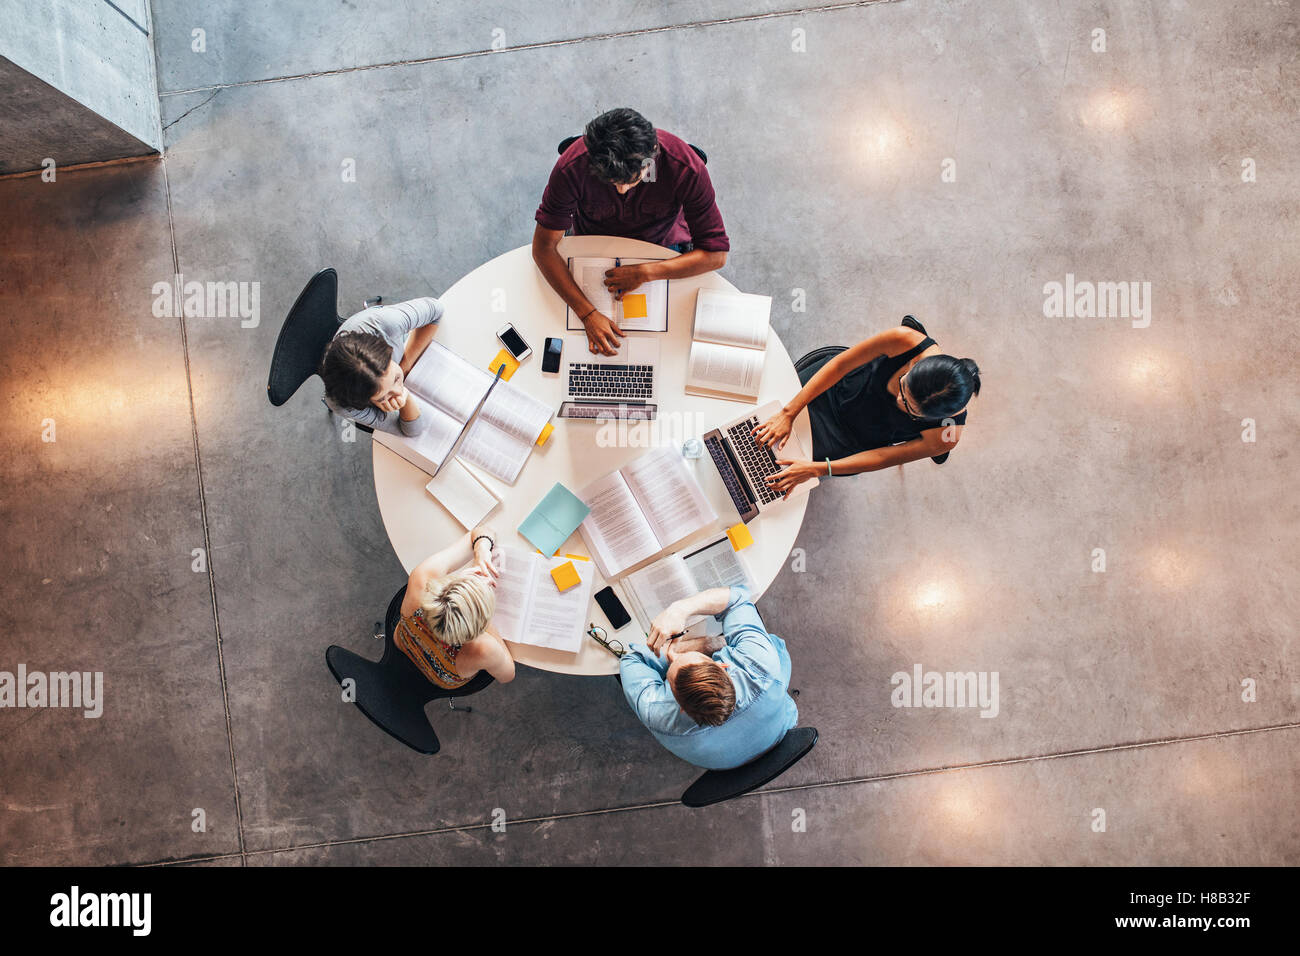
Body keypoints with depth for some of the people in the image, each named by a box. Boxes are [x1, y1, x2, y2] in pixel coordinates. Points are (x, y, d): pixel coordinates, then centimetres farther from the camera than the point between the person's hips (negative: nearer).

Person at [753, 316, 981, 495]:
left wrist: (816, 470, -27)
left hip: (855, 441, -1)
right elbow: (840, 364, -23)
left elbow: (883, 458, -23)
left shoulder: (947, 434, -34)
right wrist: (789, 413, -26)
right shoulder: (905, 341, -36)